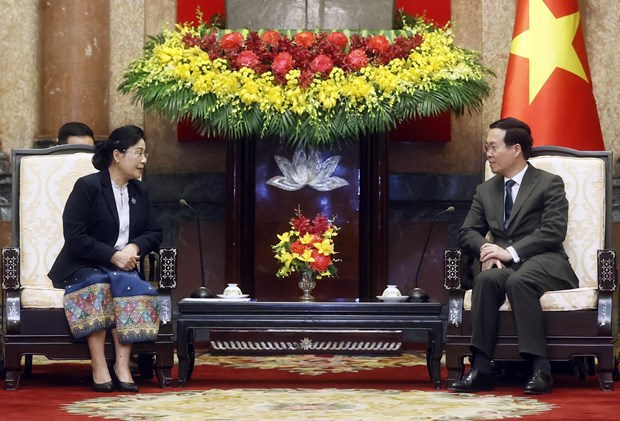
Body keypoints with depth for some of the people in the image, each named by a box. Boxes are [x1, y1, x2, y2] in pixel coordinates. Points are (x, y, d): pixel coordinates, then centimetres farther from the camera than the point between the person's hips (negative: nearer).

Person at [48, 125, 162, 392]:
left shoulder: (139, 192, 15)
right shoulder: (87, 186, -6)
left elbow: (155, 232, 12)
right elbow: (74, 237, -13)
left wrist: (134, 247, -11)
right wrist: (112, 255, -20)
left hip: (122, 267, 4)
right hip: (82, 269, -4)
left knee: (127, 284, -31)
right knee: (97, 285, -37)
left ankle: (122, 365, -35)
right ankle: (99, 368, -38)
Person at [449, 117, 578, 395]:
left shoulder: (549, 183, 3)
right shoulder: (485, 190, 21)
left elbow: (554, 232, -9)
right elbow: (467, 232, 17)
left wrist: (511, 252, -18)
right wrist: (486, 250, -7)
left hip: (543, 262, -4)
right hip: (503, 265, 4)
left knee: (518, 281, -38)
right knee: (486, 279, -32)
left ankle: (540, 368, -40)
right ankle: (481, 368, -38)